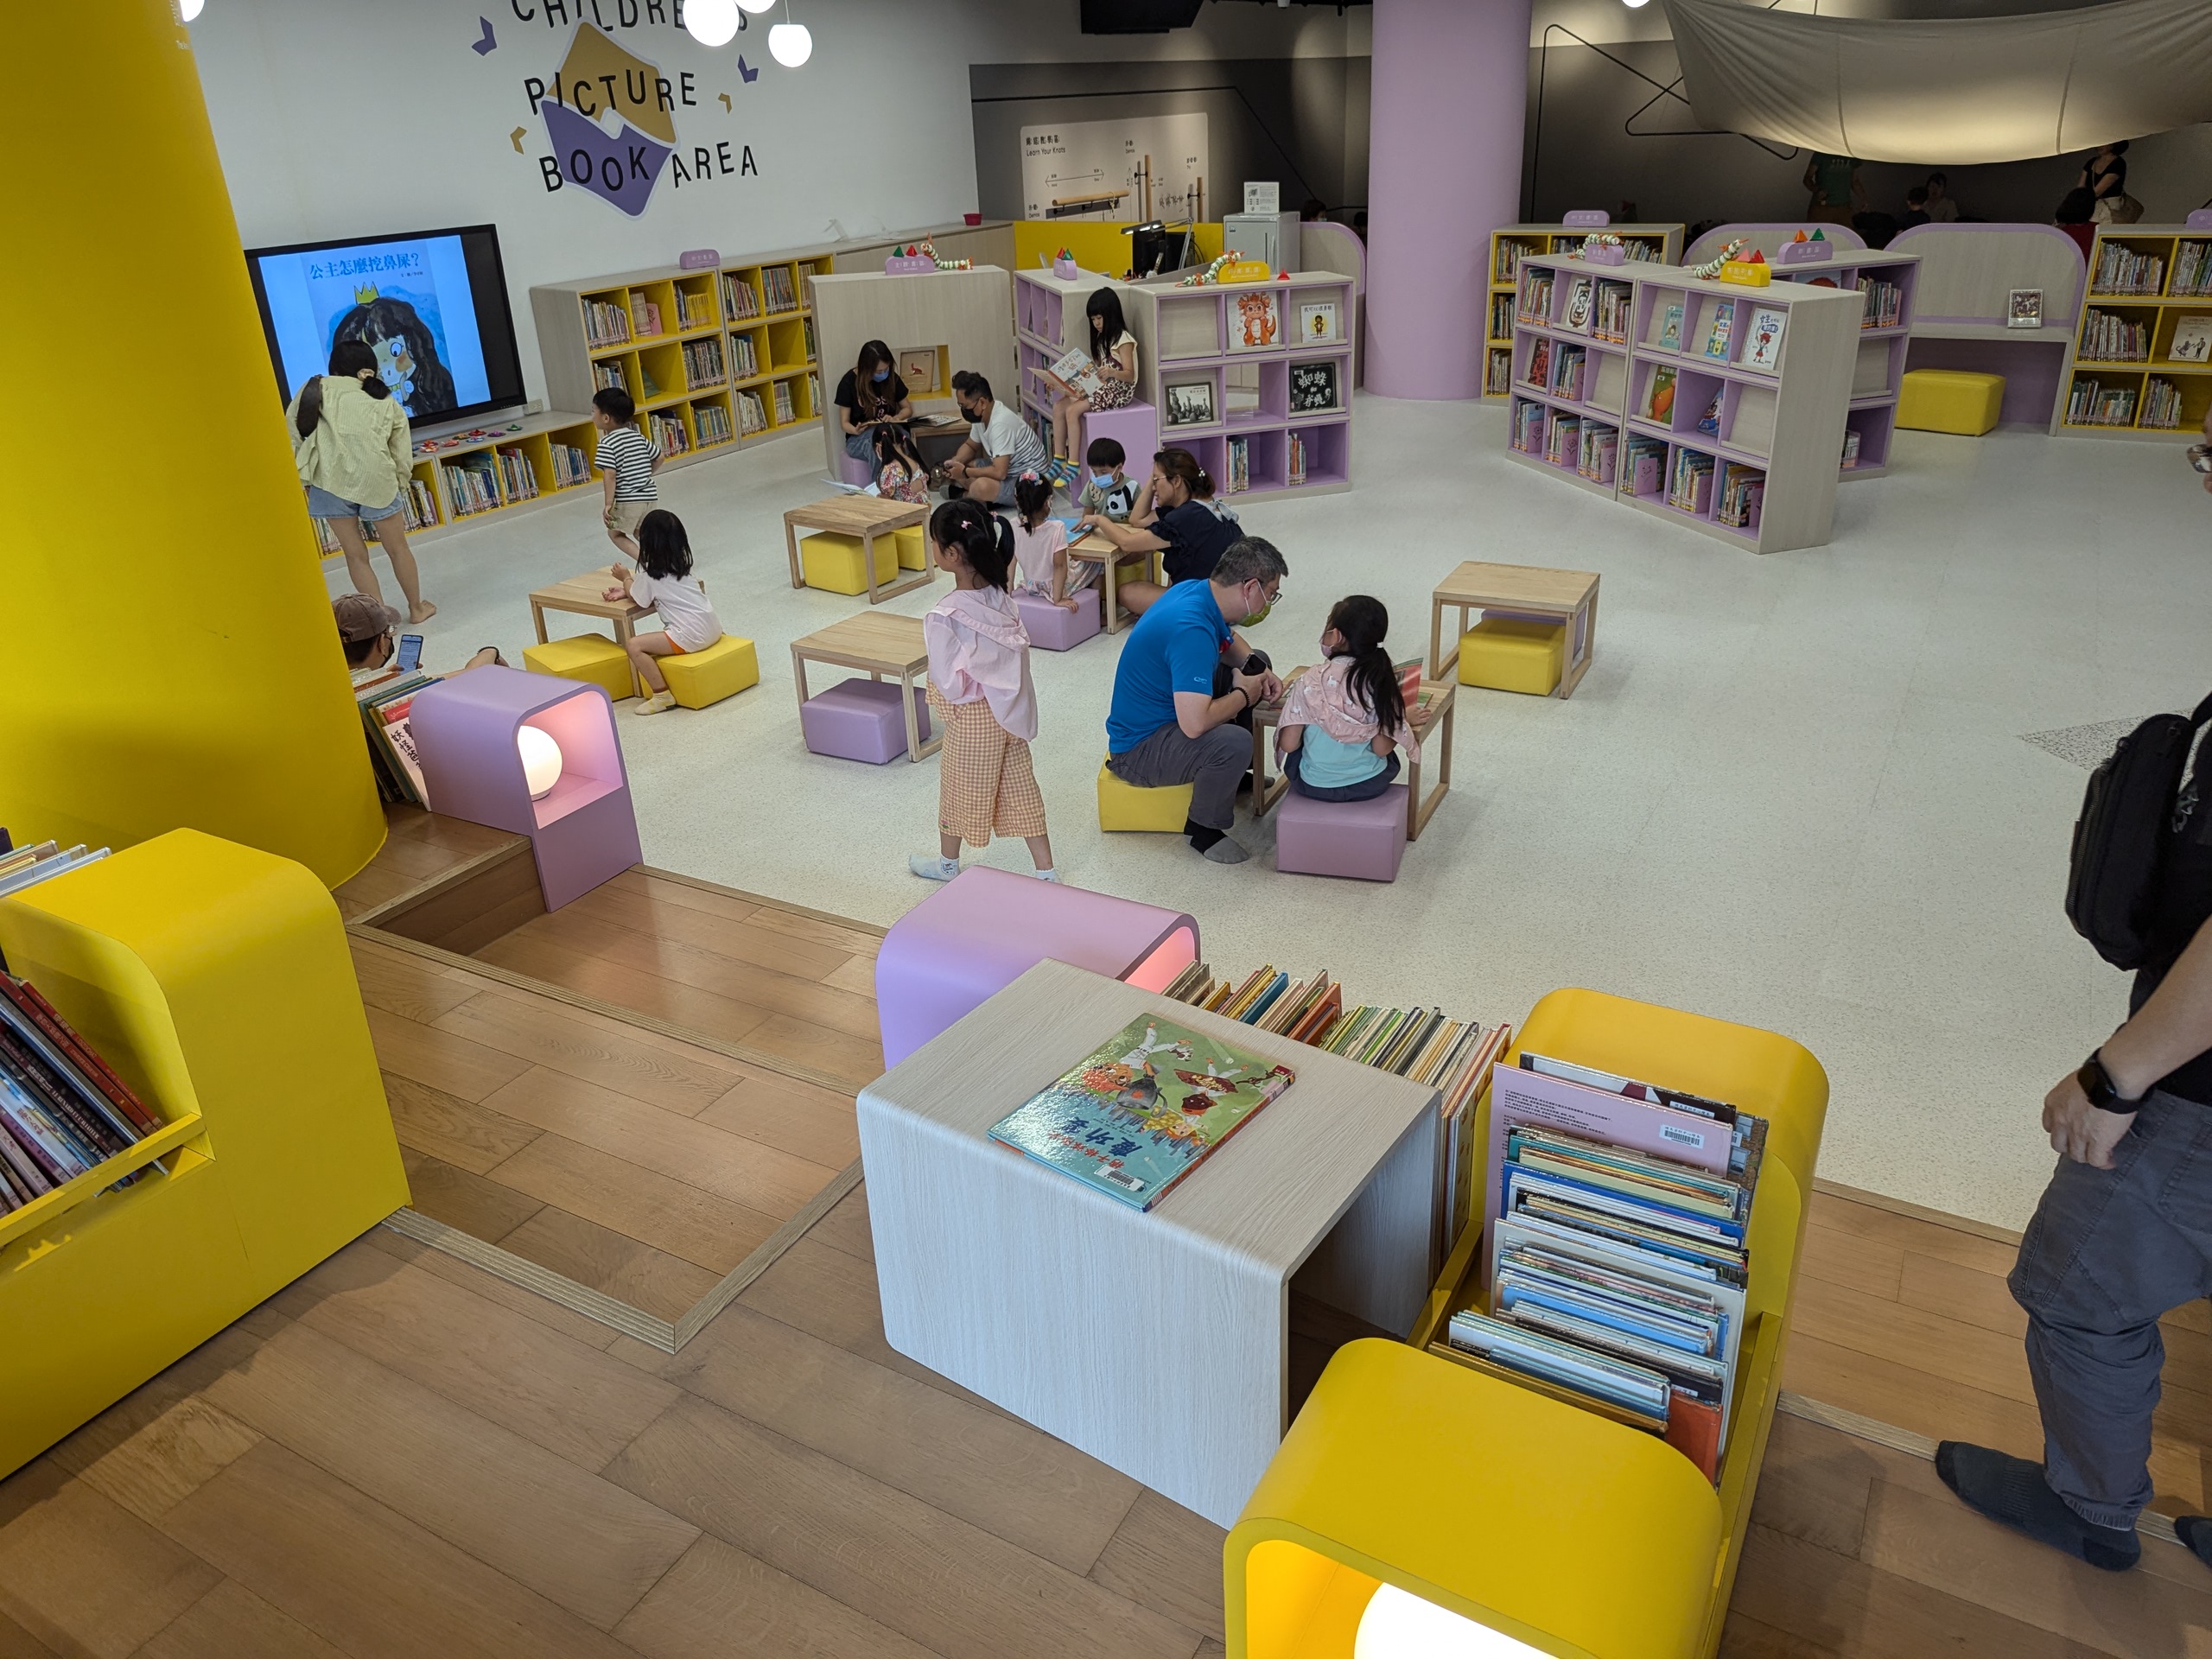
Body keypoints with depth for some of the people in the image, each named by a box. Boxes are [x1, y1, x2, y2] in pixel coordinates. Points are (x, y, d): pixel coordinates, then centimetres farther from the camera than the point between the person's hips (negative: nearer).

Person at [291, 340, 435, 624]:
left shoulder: (318, 388, 12)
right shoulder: (388, 403, 17)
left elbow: (292, 432, 4)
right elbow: (404, 459, 10)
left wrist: (298, 468, 13)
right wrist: (398, 489, 21)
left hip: (331, 479, -1)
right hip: (377, 481, 1)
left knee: (356, 555, 11)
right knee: (397, 549, 20)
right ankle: (417, 609, 33)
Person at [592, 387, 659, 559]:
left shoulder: (607, 443, -12)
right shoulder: (638, 436, 8)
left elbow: (610, 475, -21)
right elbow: (658, 458, 16)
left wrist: (609, 503, -18)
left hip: (627, 500, -7)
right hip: (649, 495, 7)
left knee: (616, 533, 11)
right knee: (640, 532, 24)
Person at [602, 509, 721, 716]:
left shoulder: (650, 575, -7)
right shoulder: (681, 564, 15)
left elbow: (637, 598, 9)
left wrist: (626, 579, 27)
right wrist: (625, 590, 25)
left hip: (691, 636, -9)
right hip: (713, 627, 9)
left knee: (634, 645, -10)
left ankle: (662, 696, -10)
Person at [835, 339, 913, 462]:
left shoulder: (891, 377, 4)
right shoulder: (849, 382, -5)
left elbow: (908, 409, 15)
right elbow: (844, 422, -1)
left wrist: (894, 419, -9)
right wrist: (856, 431, -26)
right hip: (859, 438, -3)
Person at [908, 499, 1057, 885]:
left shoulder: (944, 618, -27)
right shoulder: (999, 596, -7)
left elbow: (947, 684, -22)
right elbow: (1016, 648, 1)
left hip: (972, 719, -6)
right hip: (1010, 709, 6)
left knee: (958, 787, 17)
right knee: (1018, 788, 15)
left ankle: (948, 863, 40)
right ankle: (1046, 871, 21)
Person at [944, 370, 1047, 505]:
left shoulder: (1001, 423, -30)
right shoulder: (981, 415, -2)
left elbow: (1000, 473, -34)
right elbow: (970, 446, 16)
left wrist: (965, 472, -22)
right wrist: (955, 462, -4)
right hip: (1008, 470, 9)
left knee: (982, 487, -32)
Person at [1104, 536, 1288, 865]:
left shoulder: (1198, 591, -4)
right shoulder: (1191, 629, -34)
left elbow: (1230, 642, 19)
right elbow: (1195, 724, -40)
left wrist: (1258, 670, -1)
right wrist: (1244, 695, -21)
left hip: (1167, 710, 10)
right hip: (1137, 750, -10)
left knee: (1255, 664, 17)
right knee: (1234, 743, -35)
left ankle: (1237, 773, 29)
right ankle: (1203, 829, -8)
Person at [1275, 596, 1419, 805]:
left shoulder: (1310, 681, -19)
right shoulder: (1382, 680, -14)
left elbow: (1288, 744, -16)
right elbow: (1382, 748, -13)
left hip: (1316, 786, -2)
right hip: (1370, 785, 2)